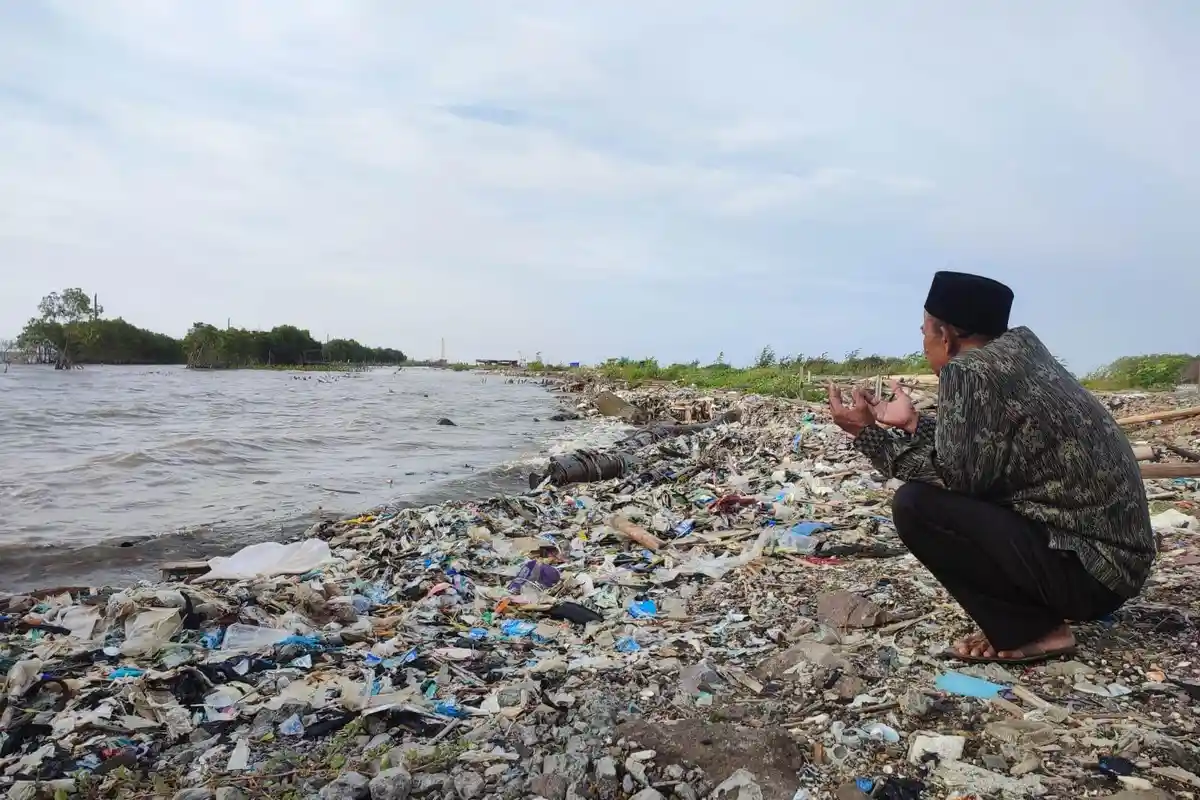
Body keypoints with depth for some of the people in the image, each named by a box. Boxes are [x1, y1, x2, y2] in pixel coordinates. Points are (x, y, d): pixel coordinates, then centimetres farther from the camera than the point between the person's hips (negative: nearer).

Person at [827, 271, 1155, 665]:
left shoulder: (968, 370, -18)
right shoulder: (1018, 347, 7)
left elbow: (952, 475, -17)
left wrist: (868, 433, -10)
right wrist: (912, 423, 18)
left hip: (1087, 568, -9)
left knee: (915, 505, -16)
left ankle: (1031, 633, -4)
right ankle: (1025, 622, 15)